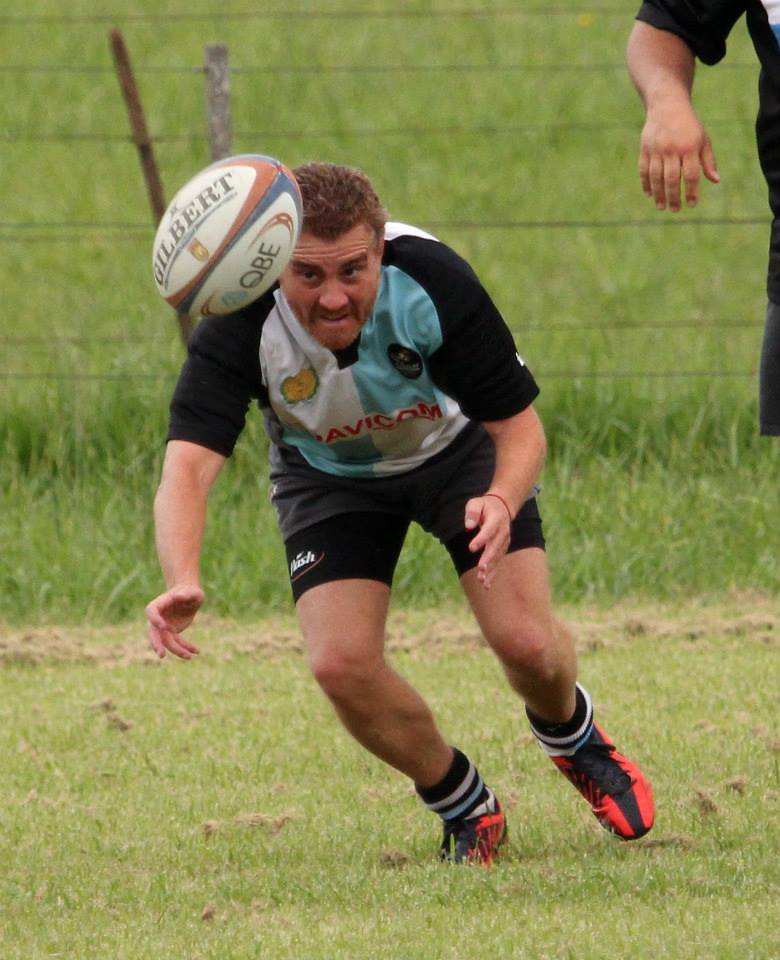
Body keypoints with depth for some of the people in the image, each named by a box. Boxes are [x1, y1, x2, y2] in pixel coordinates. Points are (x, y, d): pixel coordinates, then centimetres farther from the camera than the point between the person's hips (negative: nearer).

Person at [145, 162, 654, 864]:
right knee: (342, 665, -17)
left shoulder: (434, 281, -35)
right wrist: (183, 582, -64)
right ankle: (466, 809, 12)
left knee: (525, 642, -13)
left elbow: (518, 423, -26)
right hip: (328, 474, 1)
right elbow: (188, 464, -44)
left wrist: (502, 501, -48)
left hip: (456, 447, -1)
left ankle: (576, 742, 26)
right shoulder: (241, 323, -35)